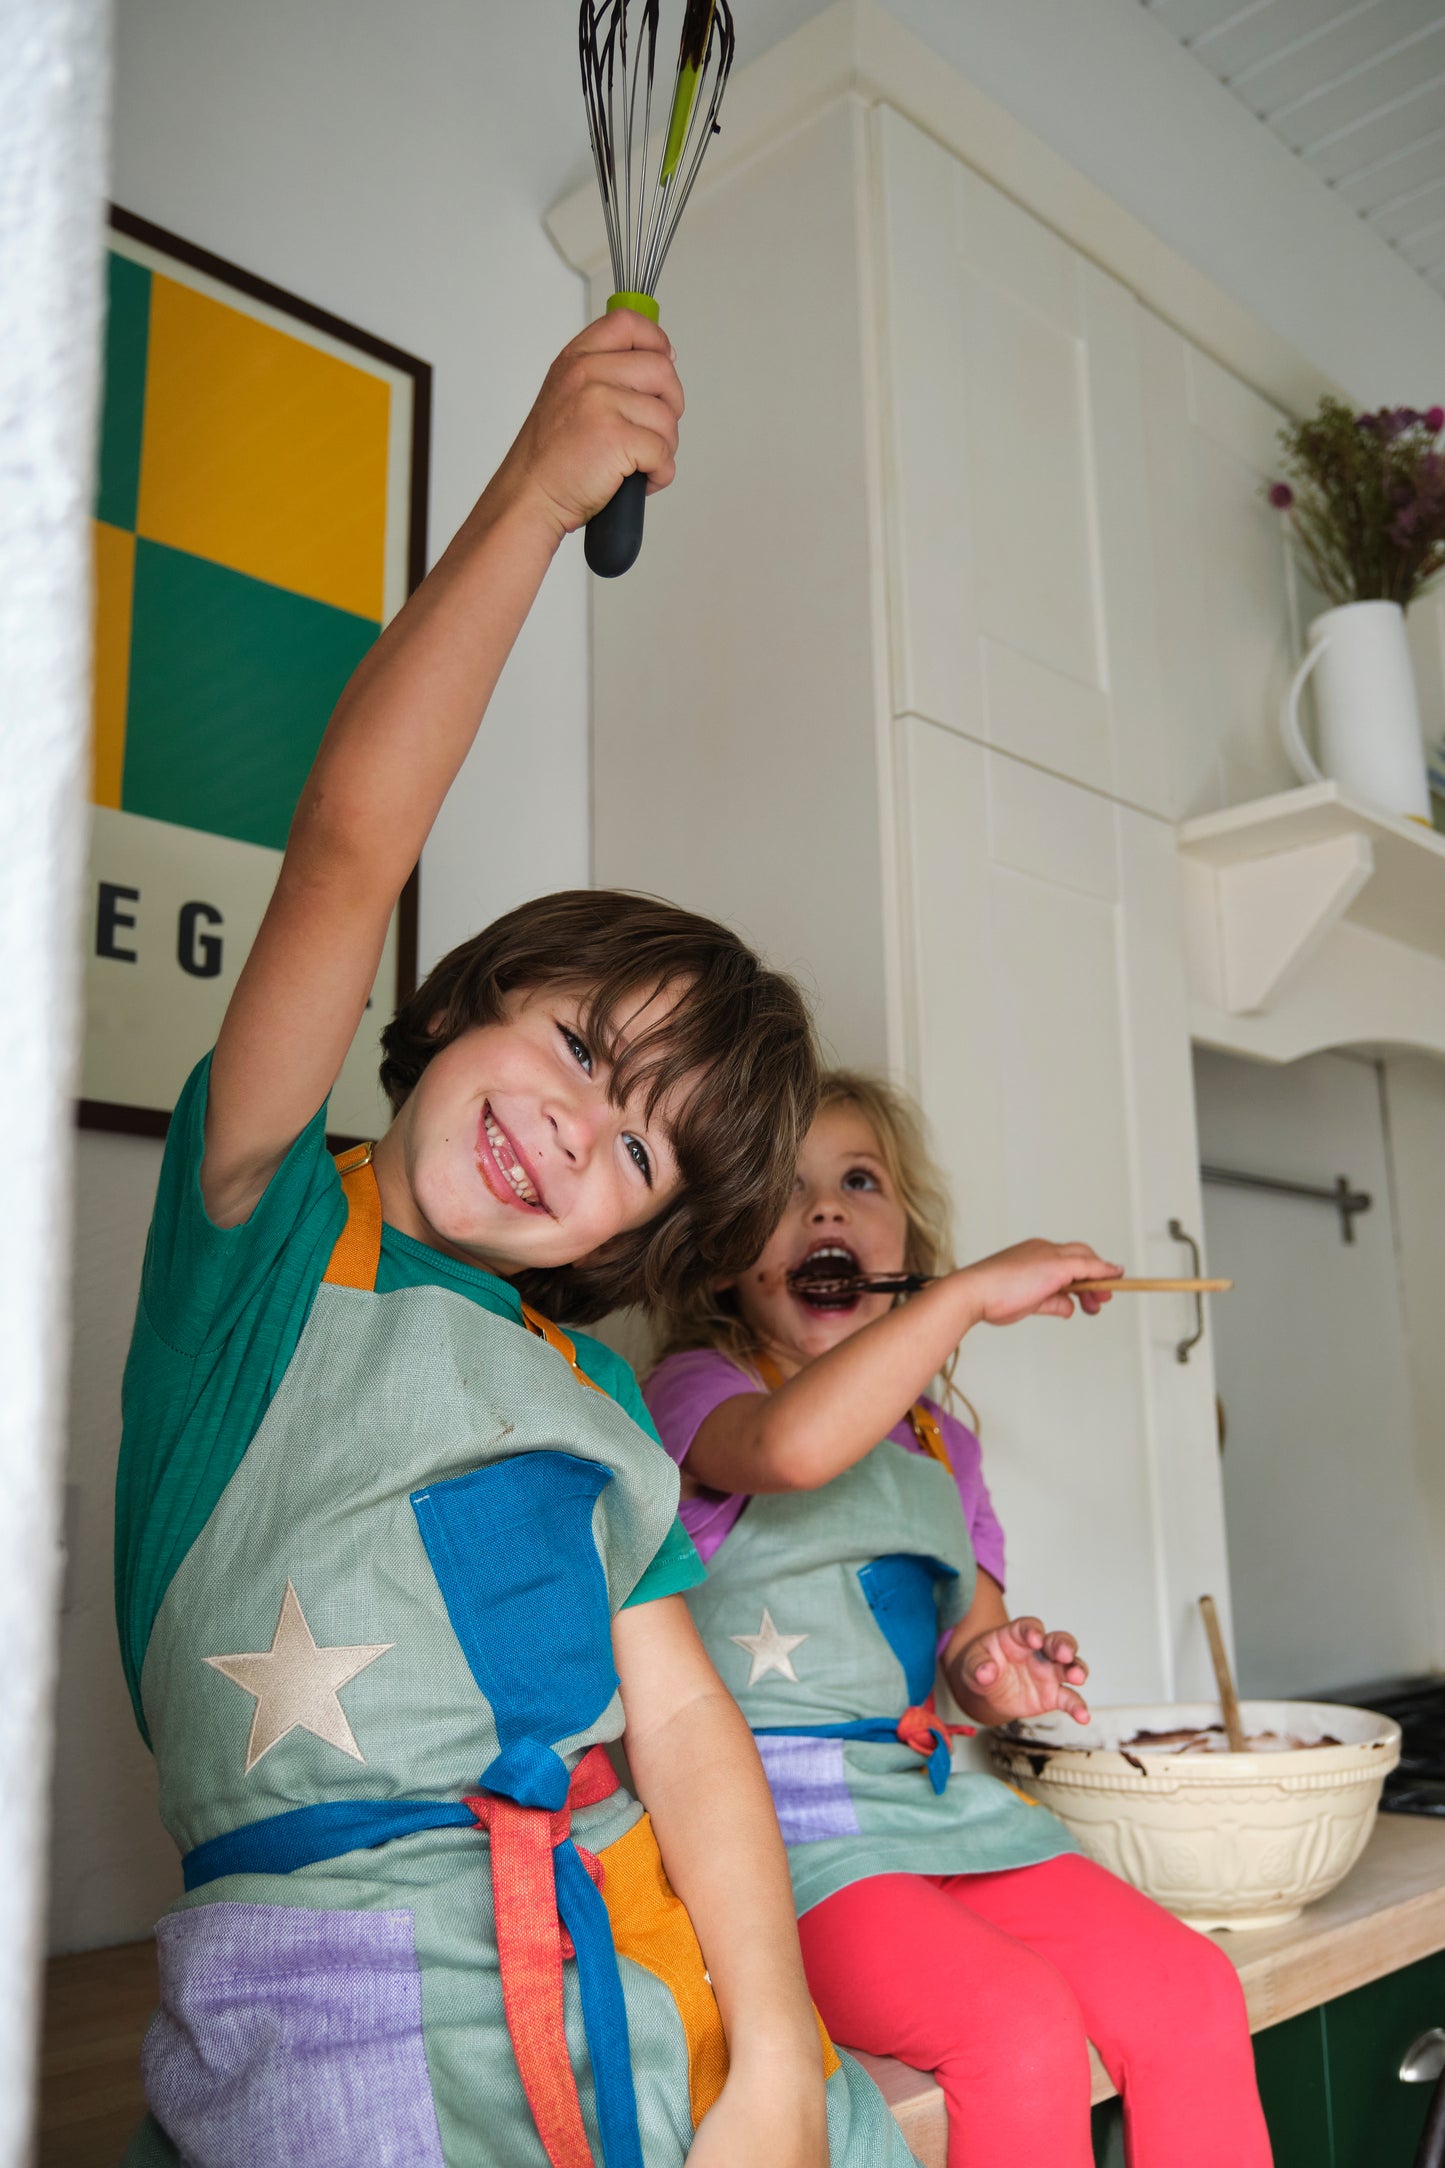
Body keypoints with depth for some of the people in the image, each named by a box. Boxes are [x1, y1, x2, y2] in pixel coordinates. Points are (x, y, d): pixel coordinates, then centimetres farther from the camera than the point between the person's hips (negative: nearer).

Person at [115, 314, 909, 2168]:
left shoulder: (592, 1391, 13)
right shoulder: (270, 1227, 0)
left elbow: (681, 1718, 3)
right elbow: (348, 848, -13)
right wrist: (534, 496, -16)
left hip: (641, 1978, 4)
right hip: (348, 1999, -4)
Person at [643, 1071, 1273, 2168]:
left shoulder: (939, 1441, 16)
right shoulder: (695, 1388, -5)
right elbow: (795, 1444, -30)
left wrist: (1005, 1674, -3)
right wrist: (976, 1290, -25)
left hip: (932, 1793, 6)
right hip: (783, 1818, -6)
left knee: (1191, 1992, -12)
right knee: (1023, 2027, -26)